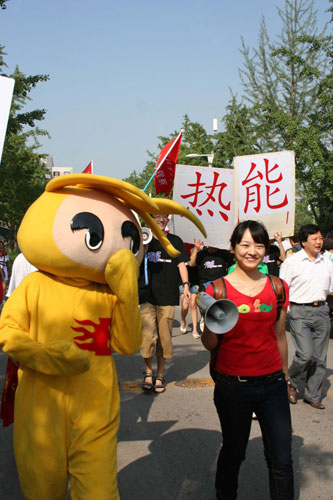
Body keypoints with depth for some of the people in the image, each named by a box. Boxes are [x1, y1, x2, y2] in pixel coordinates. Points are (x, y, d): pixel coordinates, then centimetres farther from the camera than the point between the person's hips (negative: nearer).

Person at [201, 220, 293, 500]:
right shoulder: (218, 289, -4)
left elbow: (280, 337, 13)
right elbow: (210, 345, -3)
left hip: (272, 384, 2)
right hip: (233, 385, -2)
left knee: (282, 460, 2)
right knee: (233, 453, 13)